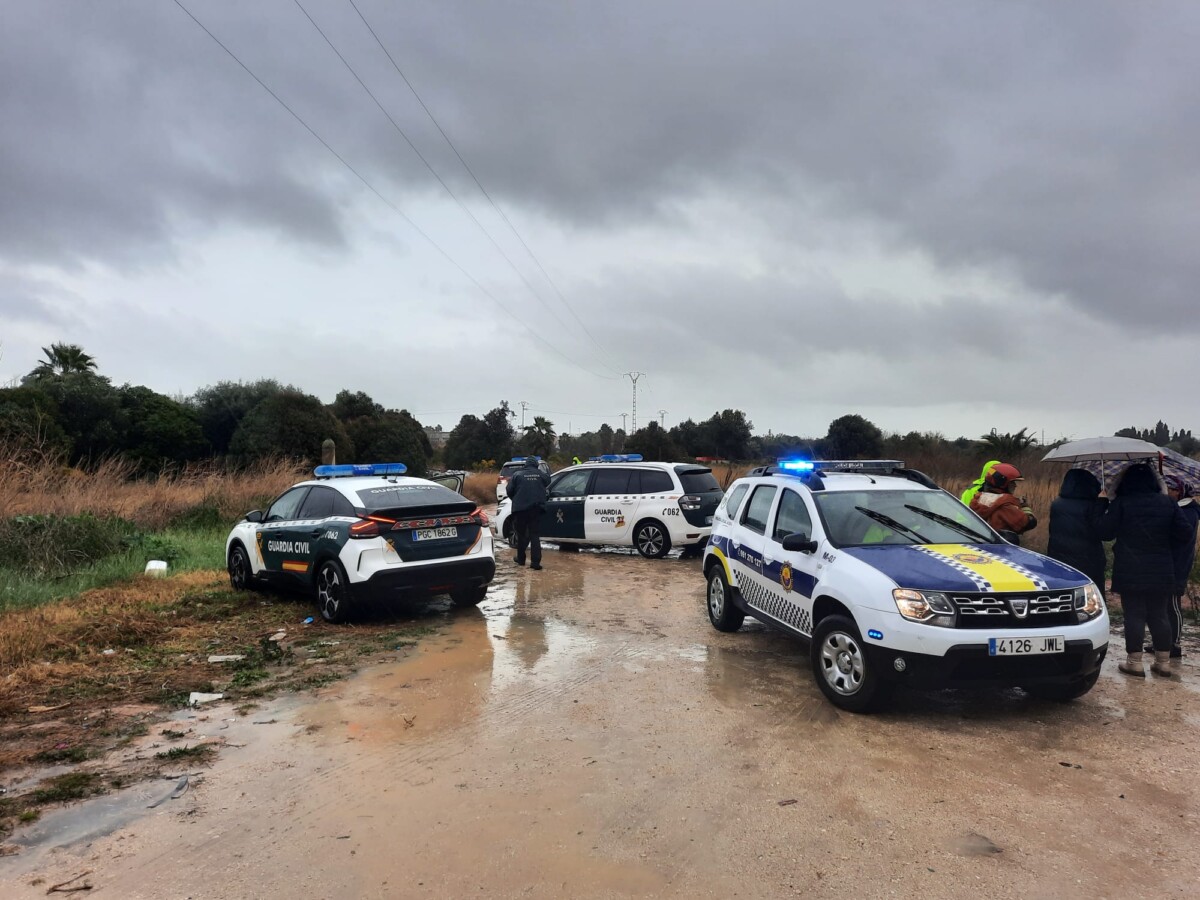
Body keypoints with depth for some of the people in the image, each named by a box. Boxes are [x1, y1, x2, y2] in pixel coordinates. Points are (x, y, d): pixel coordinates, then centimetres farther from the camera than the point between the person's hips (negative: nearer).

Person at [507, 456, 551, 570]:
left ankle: (521, 559, 23)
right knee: (535, 535, 2)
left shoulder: (518, 475, -2)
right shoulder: (542, 475, 1)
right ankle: (535, 562, -7)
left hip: (520, 509, 0)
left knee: (521, 534, 15)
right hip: (536, 508, 1)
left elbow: (509, 490, 1)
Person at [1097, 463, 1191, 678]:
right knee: (1159, 615, 12)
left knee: (1134, 615, 1)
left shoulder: (1120, 503, -11)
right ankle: (1163, 663, 17)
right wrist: (1163, 545, 19)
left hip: (1130, 571, -4)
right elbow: (1183, 533, 4)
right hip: (1161, 571, 4)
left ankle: (1134, 663, 4)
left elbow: (1104, 533, -9)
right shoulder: (1168, 503, 2)